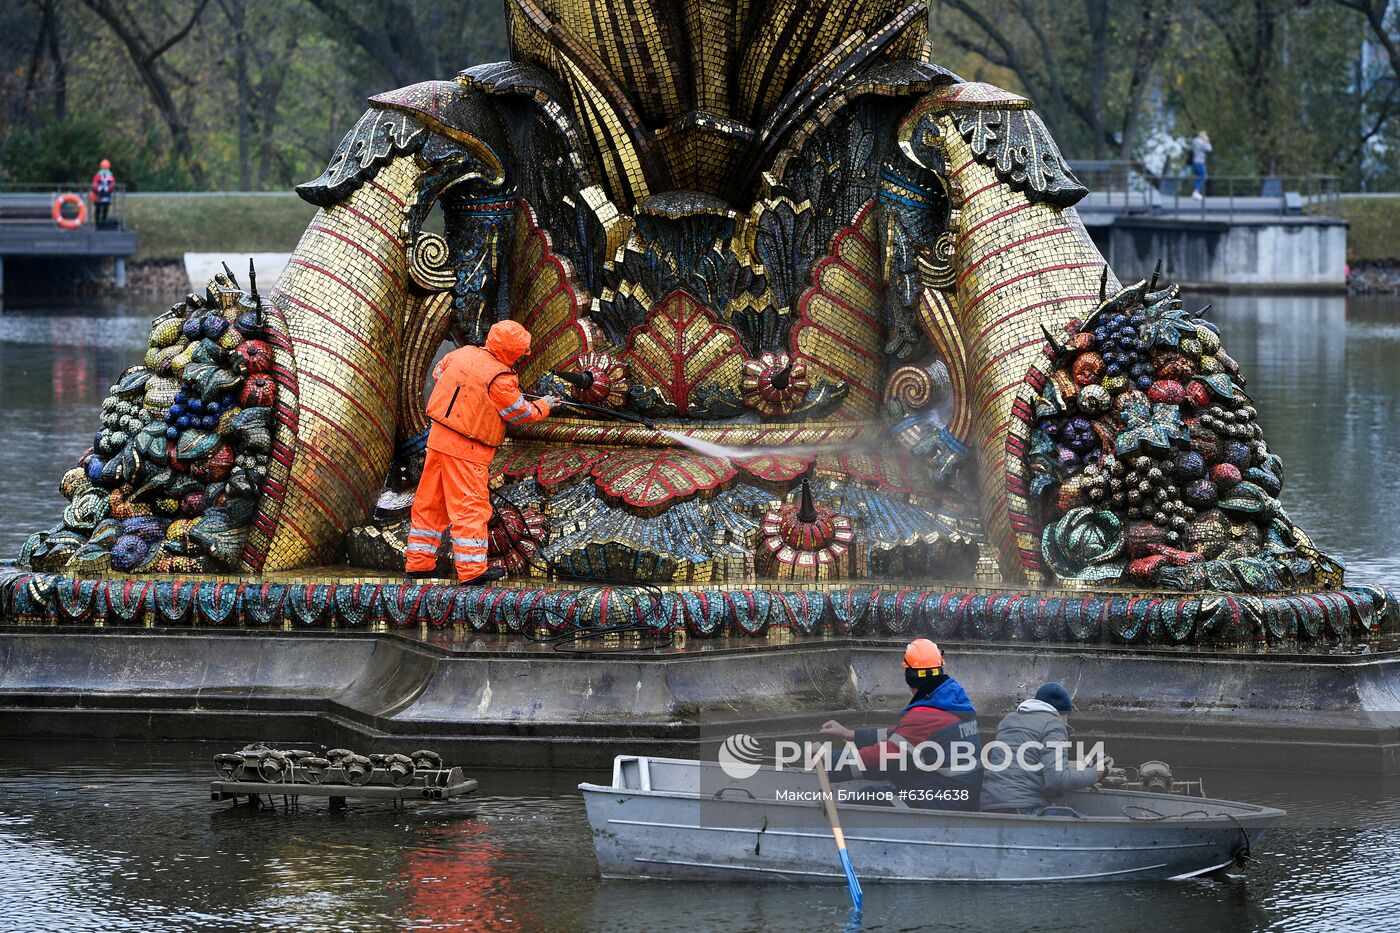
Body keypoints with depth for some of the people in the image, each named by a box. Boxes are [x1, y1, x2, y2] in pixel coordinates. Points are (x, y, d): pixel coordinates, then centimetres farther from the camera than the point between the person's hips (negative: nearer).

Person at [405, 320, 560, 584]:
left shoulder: (463, 354, 1)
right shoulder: (500, 379, -19)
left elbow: (439, 372, 21)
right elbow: (520, 413, -6)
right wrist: (543, 406, 12)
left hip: (438, 436, 8)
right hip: (466, 450, -8)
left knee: (430, 502, 13)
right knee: (471, 506, -3)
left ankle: (419, 562, 19)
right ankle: (472, 569, -4)